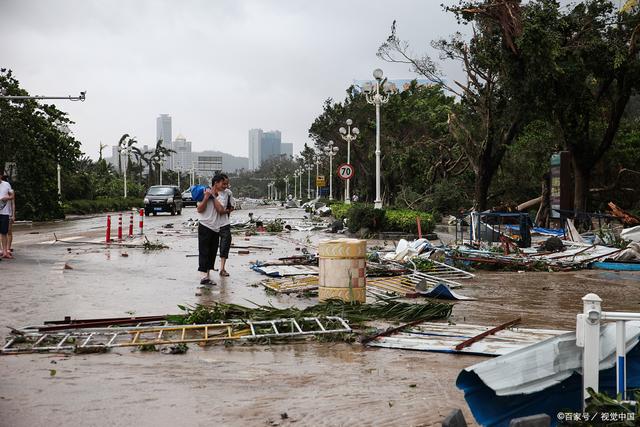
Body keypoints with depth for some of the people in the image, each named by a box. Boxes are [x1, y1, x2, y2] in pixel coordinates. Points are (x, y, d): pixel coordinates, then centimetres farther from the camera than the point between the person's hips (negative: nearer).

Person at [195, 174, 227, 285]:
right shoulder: (205, 192, -4)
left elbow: (221, 211, -3)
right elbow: (199, 209, -10)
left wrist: (214, 197, -6)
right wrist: (206, 197, -18)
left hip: (215, 229, 7)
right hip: (205, 227, -7)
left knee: (212, 253, 8)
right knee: (204, 252, -8)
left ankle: (207, 275, 15)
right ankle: (203, 276, -12)